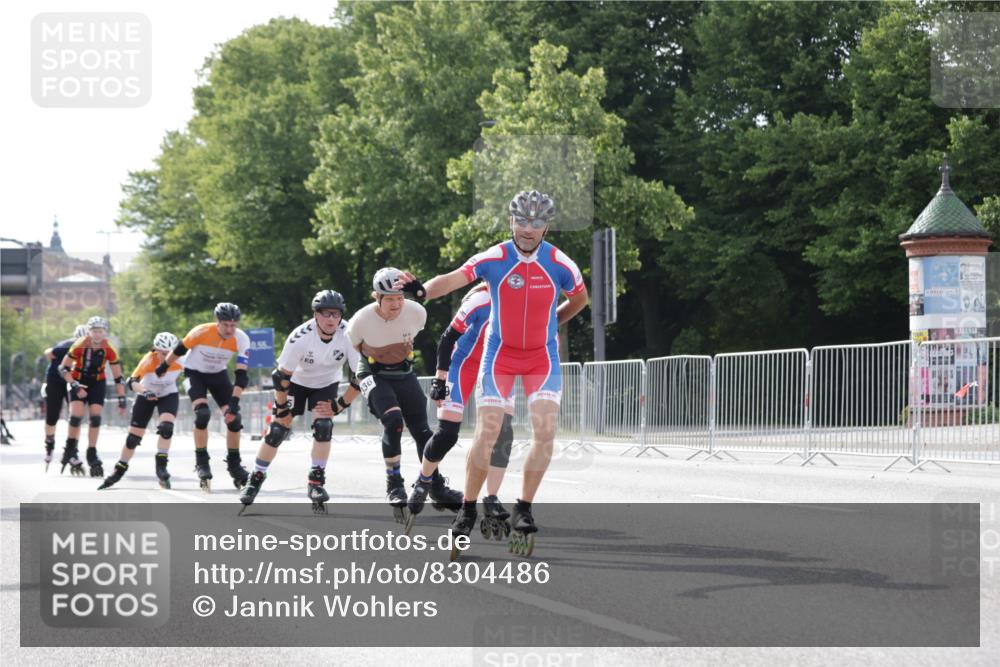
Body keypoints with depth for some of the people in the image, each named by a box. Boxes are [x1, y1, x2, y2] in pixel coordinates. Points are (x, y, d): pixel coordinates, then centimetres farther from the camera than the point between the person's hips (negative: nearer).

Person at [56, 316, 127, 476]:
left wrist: (122, 400, -10)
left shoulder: (109, 350, -16)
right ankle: (70, 452, 0)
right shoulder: (79, 346, -22)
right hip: (78, 381, -2)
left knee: (95, 418, -10)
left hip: (97, 383, 2)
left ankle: (92, 456, 2)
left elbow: (118, 377, -9)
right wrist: (75, 386, -25)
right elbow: (63, 368, -15)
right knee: (76, 416, -18)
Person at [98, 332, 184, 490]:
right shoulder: (149, 361, -33)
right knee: (133, 436, 1)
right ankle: (119, 471, 21)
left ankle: (161, 466, -12)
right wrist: (144, 391, -60)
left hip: (168, 396, 1)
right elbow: (131, 382, -43)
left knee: (166, 428, -26)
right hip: (146, 397, -1)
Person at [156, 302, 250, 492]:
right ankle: (201, 463, -12)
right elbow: (179, 350, -12)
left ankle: (234, 465, 10)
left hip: (218, 374, 3)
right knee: (202, 414, -24)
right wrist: (163, 367, 2)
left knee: (234, 418, -7)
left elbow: (241, 375, -24)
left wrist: (234, 401, -32)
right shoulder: (201, 332, -30)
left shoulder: (241, 339, -24)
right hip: (195, 373, -3)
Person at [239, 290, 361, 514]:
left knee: (323, 426, -19)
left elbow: (359, 377, -19)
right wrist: (282, 409, -14)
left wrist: (339, 405, -17)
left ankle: (316, 481, -6)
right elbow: (281, 376, -22)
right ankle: (256, 479, 10)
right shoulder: (300, 338, -33)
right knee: (277, 429, -6)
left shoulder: (349, 336, -29)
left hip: (327, 384, 1)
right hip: (297, 380, -1)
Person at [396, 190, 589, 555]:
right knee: (486, 434, -8)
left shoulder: (560, 264, -10)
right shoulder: (493, 259, -14)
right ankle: (468, 509, 8)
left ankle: (523, 510, 3)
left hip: (543, 357, 1)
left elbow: (580, 298, 11)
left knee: (545, 432, -12)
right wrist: (422, 289, -42)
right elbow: (453, 279, -24)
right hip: (500, 354, -1)